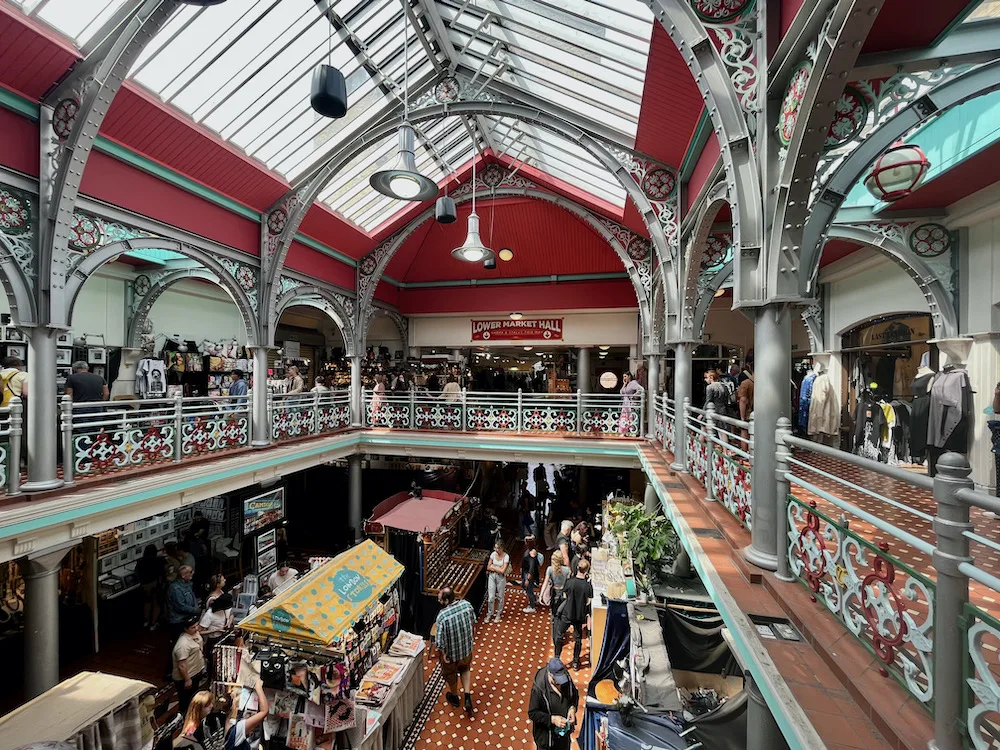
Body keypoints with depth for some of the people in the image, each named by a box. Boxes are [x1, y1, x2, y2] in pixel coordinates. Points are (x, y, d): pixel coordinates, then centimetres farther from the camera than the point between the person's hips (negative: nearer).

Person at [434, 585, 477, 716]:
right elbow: (473, 623, -2)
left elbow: (440, 641, -28)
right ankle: (468, 697, 29)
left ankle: (455, 697, 51)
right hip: (467, 648, 3)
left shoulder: (442, 616, -34)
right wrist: (473, 639, 15)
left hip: (451, 653, -3)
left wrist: (442, 653, -7)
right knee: (465, 669, 33)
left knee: (451, 674, 28)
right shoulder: (466, 605, -20)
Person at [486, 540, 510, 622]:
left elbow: (502, 571, -23)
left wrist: (493, 567, -14)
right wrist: (498, 568, -15)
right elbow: (488, 567, -3)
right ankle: (489, 614, 29)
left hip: (501, 578, -3)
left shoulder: (506, 556, -19)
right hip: (492, 576, 3)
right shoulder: (493, 554, -8)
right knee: (491, 597, 7)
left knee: (500, 597, 14)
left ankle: (498, 614, 36)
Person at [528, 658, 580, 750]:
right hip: (546, 734, -4)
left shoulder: (566, 677, -18)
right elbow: (532, 713, -23)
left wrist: (573, 708, -18)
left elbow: (575, 694, 0)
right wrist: (552, 719, -30)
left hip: (564, 730, 5)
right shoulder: (539, 688, -32)